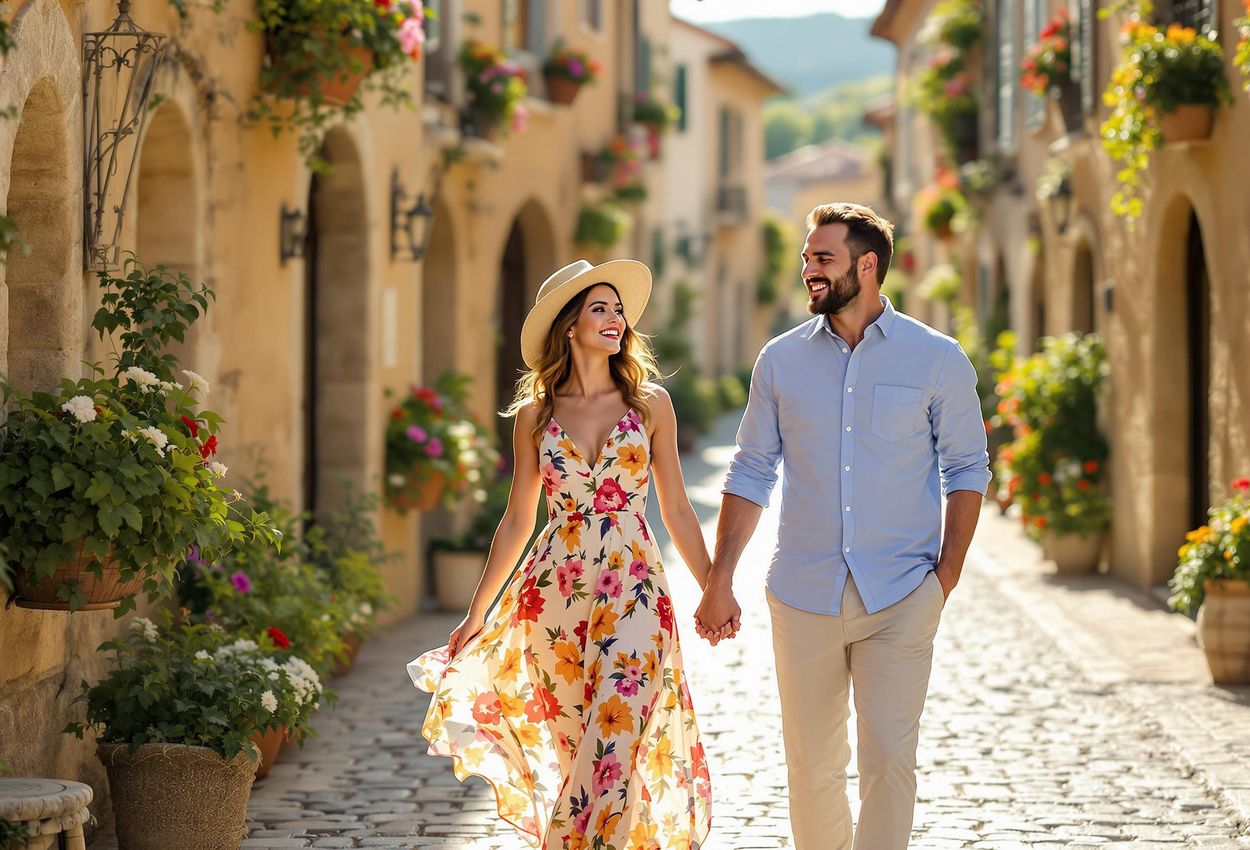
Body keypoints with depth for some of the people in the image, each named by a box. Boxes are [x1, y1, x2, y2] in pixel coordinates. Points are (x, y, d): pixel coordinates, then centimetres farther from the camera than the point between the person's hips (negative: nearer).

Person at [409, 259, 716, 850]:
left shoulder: (651, 403, 3)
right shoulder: (535, 413, 6)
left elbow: (676, 511, 8)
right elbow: (517, 521, 12)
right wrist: (477, 612, 12)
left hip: (633, 591, -1)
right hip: (556, 589, 1)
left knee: (614, 739, -11)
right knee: (573, 743, 6)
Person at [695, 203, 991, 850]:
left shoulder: (937, 359, 1)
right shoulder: (781, 360, 7)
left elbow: (967, 470, 5)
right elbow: (751, 474, 9)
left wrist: (947, 573, -5)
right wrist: (719, 582, 3)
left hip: (900, 598, -2)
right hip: (803, 596, 2)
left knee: (889, 760, -10)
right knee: (811, 767, 7)